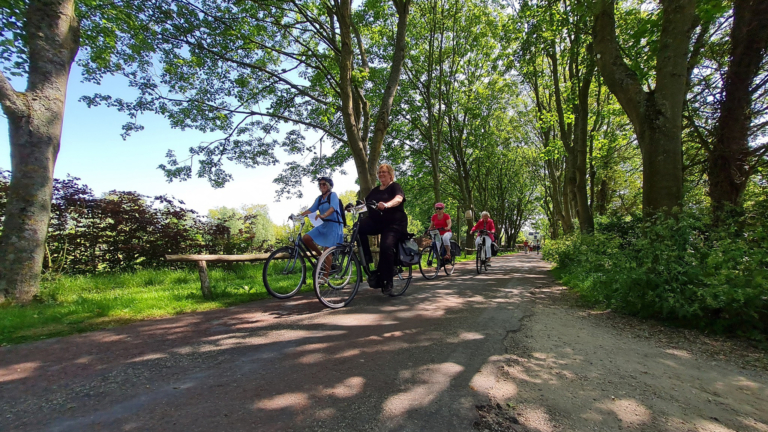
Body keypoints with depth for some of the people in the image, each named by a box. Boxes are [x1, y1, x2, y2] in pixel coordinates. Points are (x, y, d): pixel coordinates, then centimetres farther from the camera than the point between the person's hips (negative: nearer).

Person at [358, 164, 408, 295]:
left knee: (386, 246, -27)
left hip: (394, 224, -5)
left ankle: (387, 281, -13)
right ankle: (367, 257, -12)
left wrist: (386, 205, -44)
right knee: (359, 227, -25)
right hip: (376, 222, 5)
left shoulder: (395, 187, -1)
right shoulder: (375, 190, 19)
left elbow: (398, 198, -23)